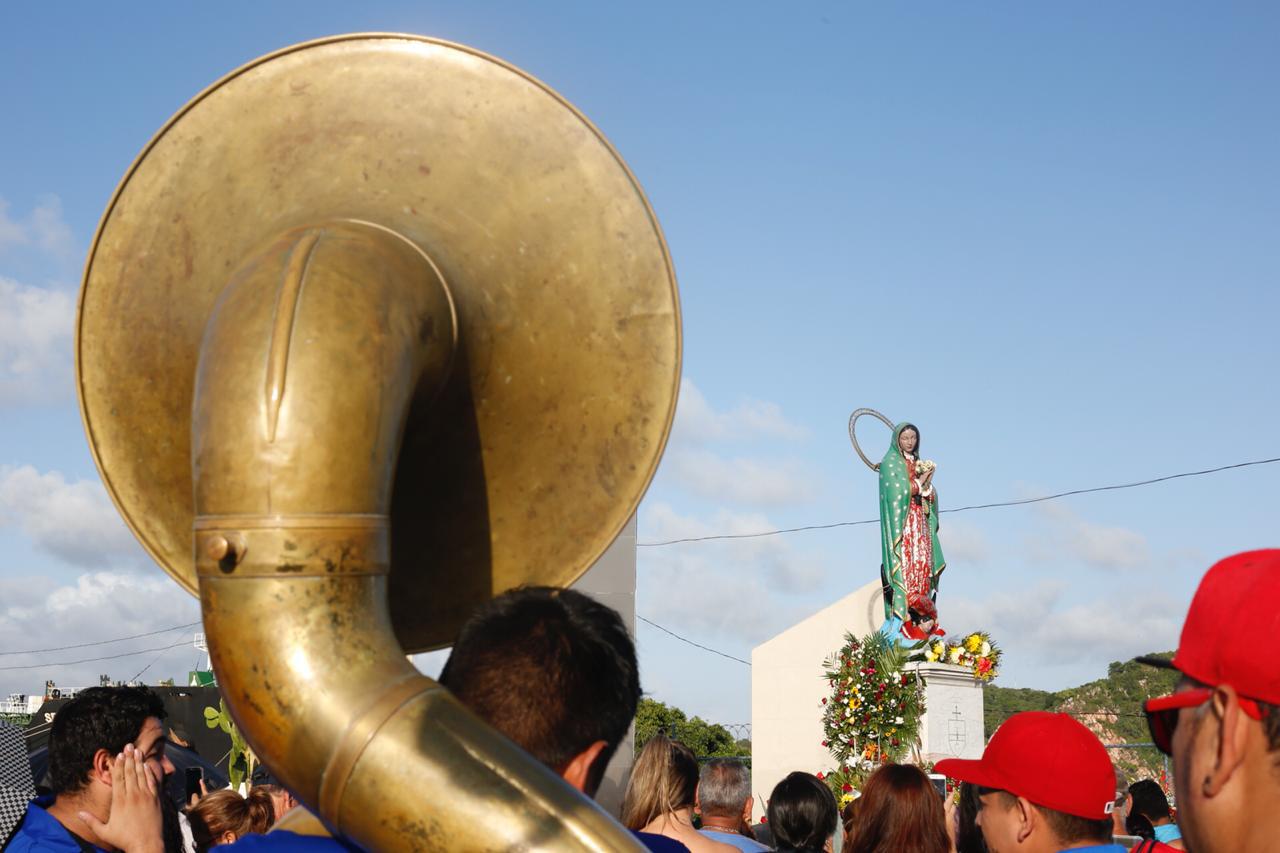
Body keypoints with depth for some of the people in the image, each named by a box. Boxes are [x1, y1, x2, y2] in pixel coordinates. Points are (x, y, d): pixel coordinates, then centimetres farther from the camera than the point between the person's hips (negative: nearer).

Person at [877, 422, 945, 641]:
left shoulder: (918, 463, 20)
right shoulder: (890, 463, 0)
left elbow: (931, 498, 14)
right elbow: (897, 493, -13)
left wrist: (928, 484, -5)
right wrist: (919, 482, -8)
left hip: (920, 523, 7)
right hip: (901, 522, -7)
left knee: (922, 565, -3)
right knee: (903, 566, -15)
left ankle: (919, 619, -5)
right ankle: (899, 620, -19)